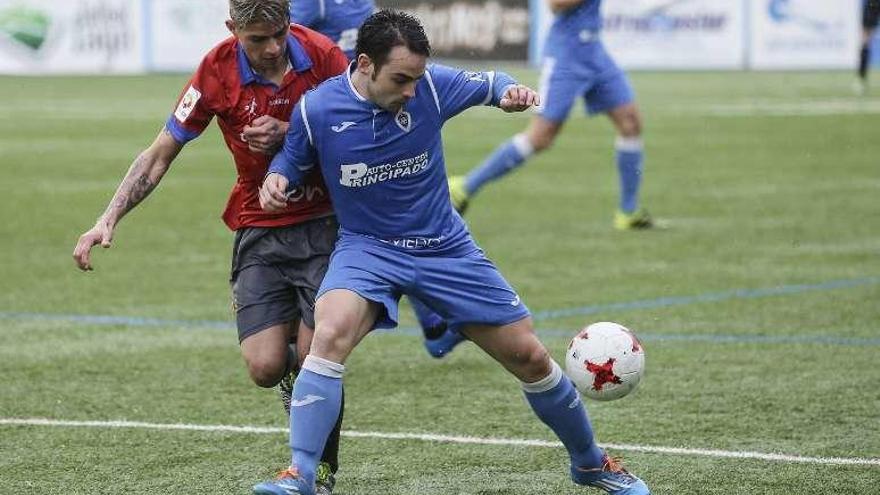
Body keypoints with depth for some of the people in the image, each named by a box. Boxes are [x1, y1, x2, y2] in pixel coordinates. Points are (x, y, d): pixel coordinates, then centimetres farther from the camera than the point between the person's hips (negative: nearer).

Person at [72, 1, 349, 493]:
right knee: (265, 367, -12)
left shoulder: (323, 55, -12)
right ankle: (293, 369, 28)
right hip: (258, 228, 1)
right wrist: (108, 220, -11)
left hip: (324, 224, -1)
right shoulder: (217, 70, -10)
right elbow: (161, 155, -2)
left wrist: (289, 136, -20)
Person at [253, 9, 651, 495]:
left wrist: (508, 91, -17)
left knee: (531, 358, 5)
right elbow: (292, 159, 7)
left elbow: (489, 83, 5)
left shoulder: (431, 85, -13)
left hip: (445, 249, 2)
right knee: (329, 335, -34)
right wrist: (275, 179, -15)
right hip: (367, 248, -2)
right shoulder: (316, 109, -14)